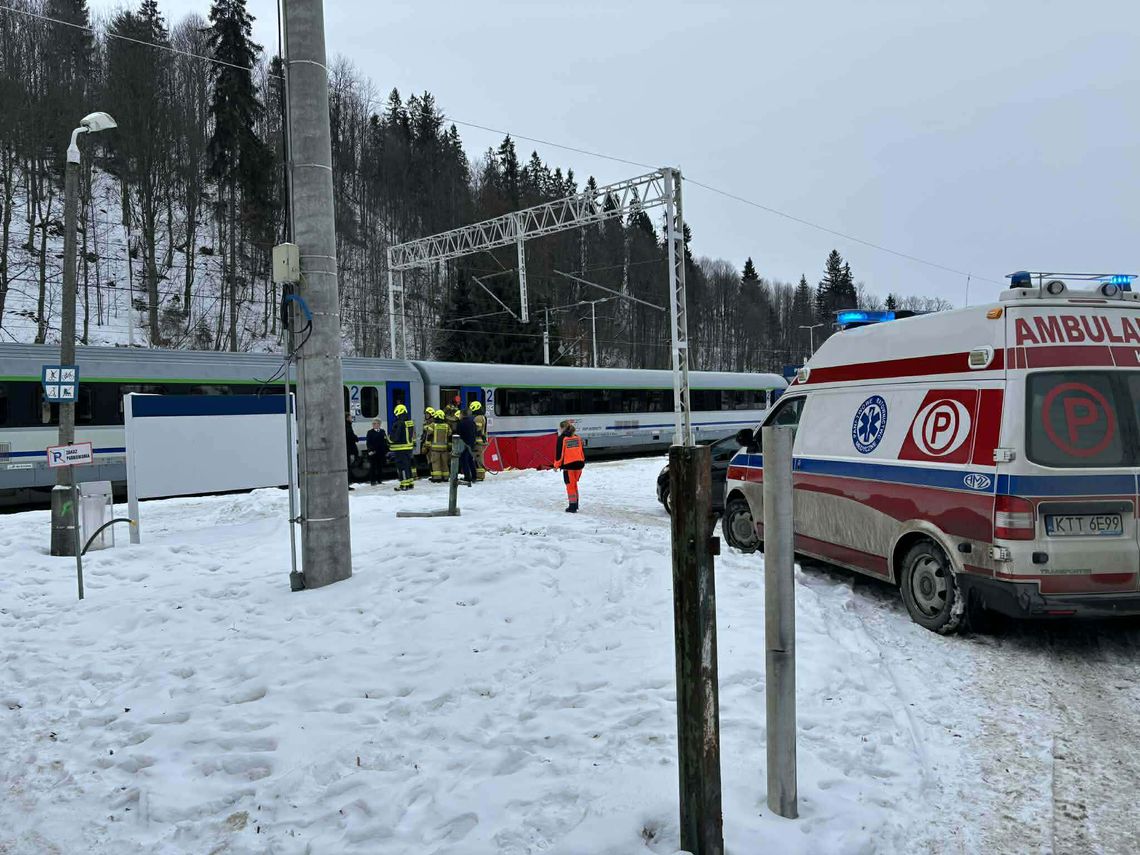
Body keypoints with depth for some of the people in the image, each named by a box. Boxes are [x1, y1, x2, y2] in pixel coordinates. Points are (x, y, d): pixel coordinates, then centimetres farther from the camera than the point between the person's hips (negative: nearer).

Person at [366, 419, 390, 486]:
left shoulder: (382, 432, 11)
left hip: (381, 452, 4)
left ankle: (380, 480, 17)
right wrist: (370, 450, -14)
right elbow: (368, 442, -3)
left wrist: (386, 451, 8)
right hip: (373, 452, -4)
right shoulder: (370, 432, 1)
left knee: (380, 466, 9)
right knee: (373, 467, -2)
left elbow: (385, 442, 12)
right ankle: (372, 481, 2)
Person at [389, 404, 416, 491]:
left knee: (401, 466, -3)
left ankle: (404, 484, -3)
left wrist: (389, 439, 3)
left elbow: (394, 437, -16)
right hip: (409, 447, 8)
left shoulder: (398, 424, -18)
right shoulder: (411, 422, 8)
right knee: (408, 465, 16)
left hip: (400, 448, -8)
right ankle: (410, 483, 21)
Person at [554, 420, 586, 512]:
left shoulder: (562, 438, -7)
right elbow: (583, 450, 13)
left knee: (570, 485, 2)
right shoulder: (578, 437, 9)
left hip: (568, 464, -5)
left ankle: (572, 507, 2)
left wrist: (556, 465, 1)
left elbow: (559, 453, -8)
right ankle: (575, 504, 24)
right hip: (579, 464, 5)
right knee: (574, 484, 18)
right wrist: (582, 463, 22)